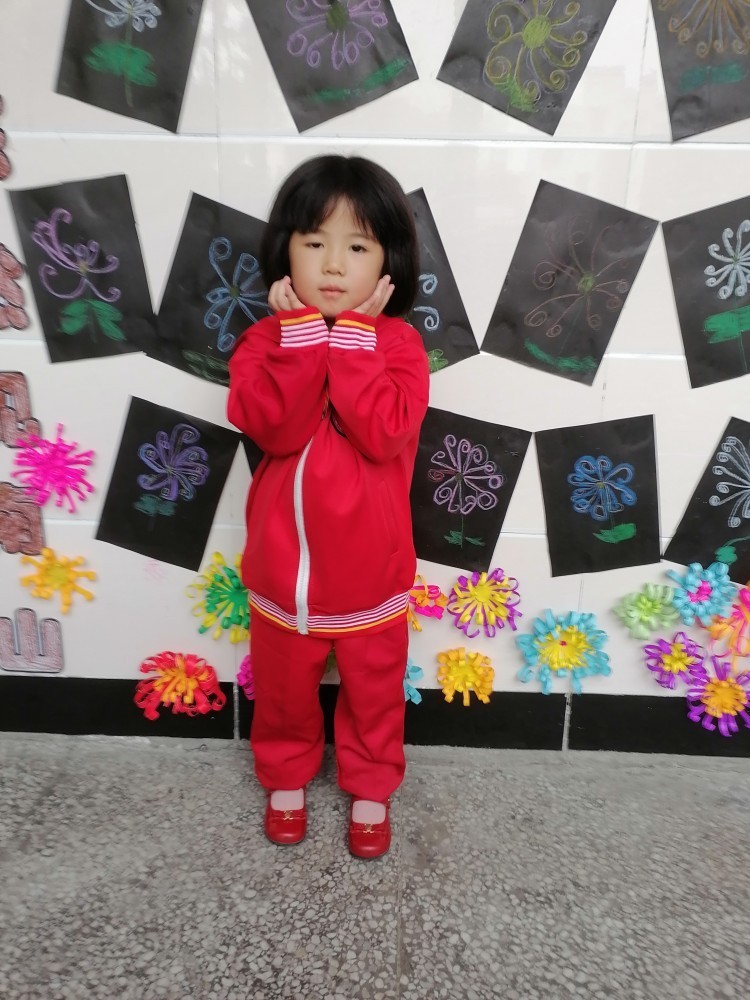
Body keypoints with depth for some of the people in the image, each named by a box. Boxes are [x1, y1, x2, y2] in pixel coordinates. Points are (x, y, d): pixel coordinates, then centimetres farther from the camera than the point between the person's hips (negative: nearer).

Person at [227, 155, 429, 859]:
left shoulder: (398, 343, -10)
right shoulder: (265, 339, -7)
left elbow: (384, 433, -26)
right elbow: (275, 428, -23)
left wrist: (352, 337, -24)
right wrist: (305, 332, -24)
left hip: (369, 573, -1)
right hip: (282, 568, 1)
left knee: (373, 693, 21)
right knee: (283, 690, 24)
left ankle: (371, 787, 48)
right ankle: (285, 777, 52)